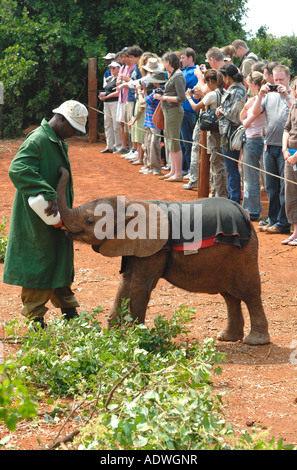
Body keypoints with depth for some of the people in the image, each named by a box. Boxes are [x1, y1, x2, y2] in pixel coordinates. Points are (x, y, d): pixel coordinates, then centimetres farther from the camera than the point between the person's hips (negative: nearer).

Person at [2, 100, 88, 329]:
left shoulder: (59, 143, 13)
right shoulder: (37, 140, -18)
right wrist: (48, 195, -38)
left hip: (56, 219, 9)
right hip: (38, 222, -9)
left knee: (59, 263, 18)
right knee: (39, 266, -2)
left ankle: (69, 311, 29)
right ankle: (35, 318, 8)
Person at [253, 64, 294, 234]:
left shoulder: (292, 96, 0)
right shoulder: (269, 96, 12)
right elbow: (255, 112, 5)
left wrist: (287, 96, -19)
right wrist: (260, 94, -6)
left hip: (286, 147, -5)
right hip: (270, 145, 5)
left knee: (285, 187, -5)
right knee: (271, 186, 10)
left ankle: (283, 223, -1)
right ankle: (273, 220, 18)